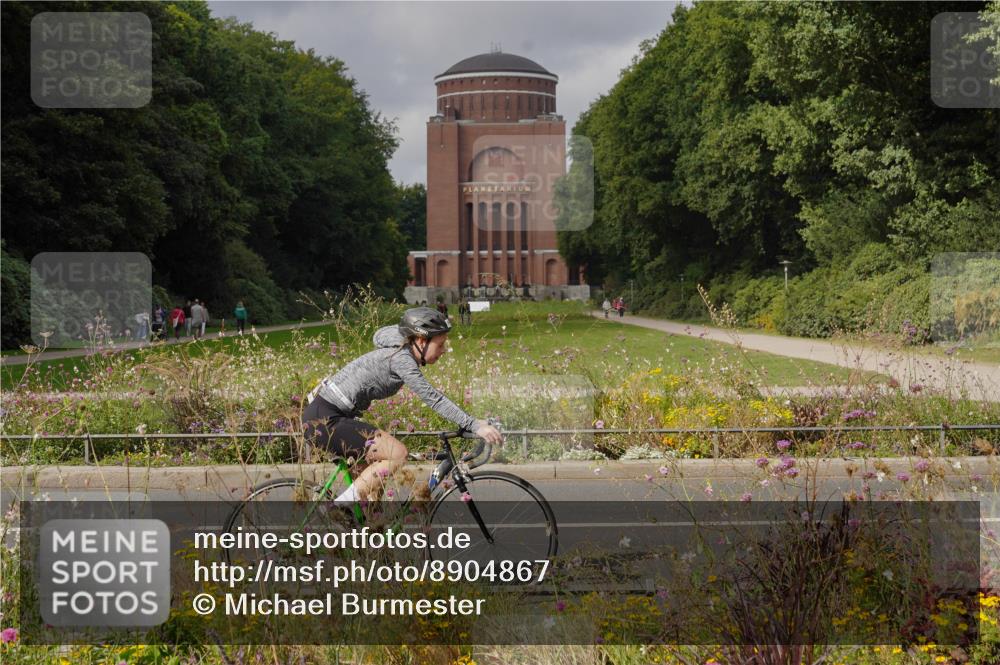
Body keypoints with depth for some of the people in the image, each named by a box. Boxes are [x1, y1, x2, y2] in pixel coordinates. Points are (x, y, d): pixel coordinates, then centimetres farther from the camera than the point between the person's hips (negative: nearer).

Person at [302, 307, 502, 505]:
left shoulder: (401, 354, 13)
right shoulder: (401, 359, -17)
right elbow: (433, 398, -25)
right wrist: (474, 426, -28)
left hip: (325, 416, 11)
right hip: (324, 419, -11)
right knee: (397, 453, -16)